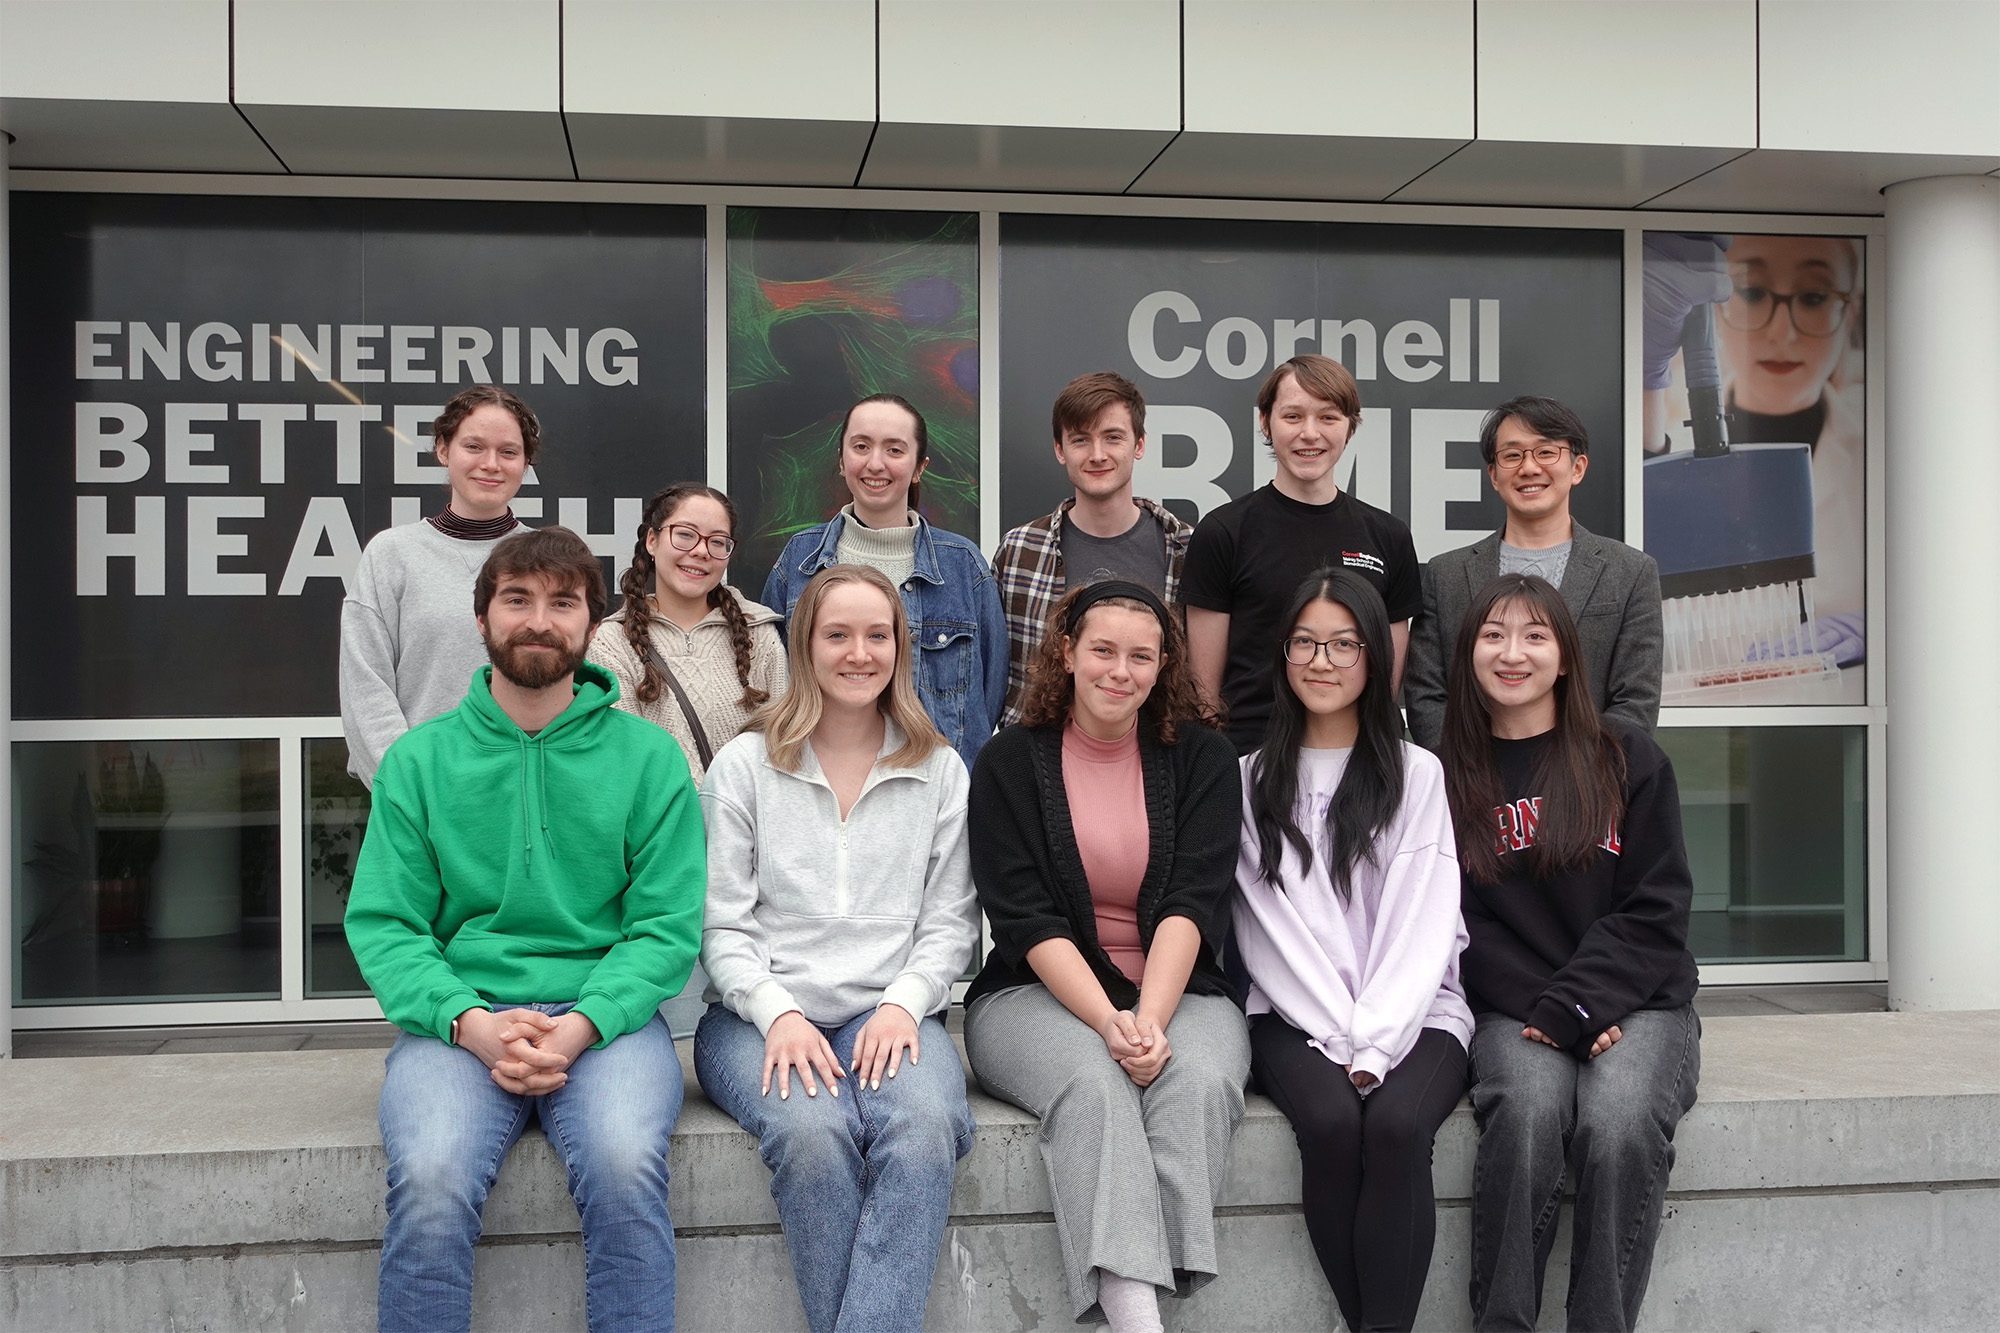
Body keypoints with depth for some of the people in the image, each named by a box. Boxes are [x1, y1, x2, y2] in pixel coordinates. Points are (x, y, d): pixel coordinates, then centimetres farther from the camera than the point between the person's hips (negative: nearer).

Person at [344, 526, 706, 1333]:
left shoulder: (648, 757, 7)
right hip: (458, 1018, 1)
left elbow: (668, 926, 1)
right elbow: (381, 924, 4)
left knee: (625, 1163, -31)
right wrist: (469, 1021, -14)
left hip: (606, 1016, 0)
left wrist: (581, 1024, -15)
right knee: (431, 1178, -28)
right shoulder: (418, 760, 10)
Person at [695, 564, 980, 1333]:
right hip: (761, 1017, -1)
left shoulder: (940, 770, 12)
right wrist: (778, 1012, -13)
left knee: (926, 1127, -34)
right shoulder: (746, 764, 8)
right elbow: (722, 925, 3)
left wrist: (903, 1002, -10)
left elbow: (951, 921, 8)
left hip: (887, 1016, 1)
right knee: (814, 1132, -34)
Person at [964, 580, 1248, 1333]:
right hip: (1037, 995, -1)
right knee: (1092, 1081, -33)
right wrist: (1109, 1022, -21)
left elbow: (1193, 902, -5)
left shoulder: (1200, 760, 7)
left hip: (1176, 990, 2)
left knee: (1199, 1079, -31)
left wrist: (1150, 1019, -22)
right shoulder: (1010, 763, 3)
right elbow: (1025, 918, -6)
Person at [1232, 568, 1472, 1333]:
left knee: (1396, 1126, -31)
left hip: (1414, 1018, 0)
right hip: (1298, 1022, 0)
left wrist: (1375, 1043, -14)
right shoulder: (1252, 781, 11)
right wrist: (1338, 1038, -11)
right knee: (1332, 1123, -31)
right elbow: (1269, 931, 2)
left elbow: (1426, 925, -1)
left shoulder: (1419, 776, 8)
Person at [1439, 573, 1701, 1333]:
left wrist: (1573, 1007, -11)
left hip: (1636, 1002, 0)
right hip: (1513, 1013, 0)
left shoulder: (1628, 760, 8)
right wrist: (1542, 1013, -11)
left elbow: (1654, 913, 2)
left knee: (1619, 1122, -31)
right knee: (1528, 1110, -32)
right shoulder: (1449, 778, 10)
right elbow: (1461, 923, 3)